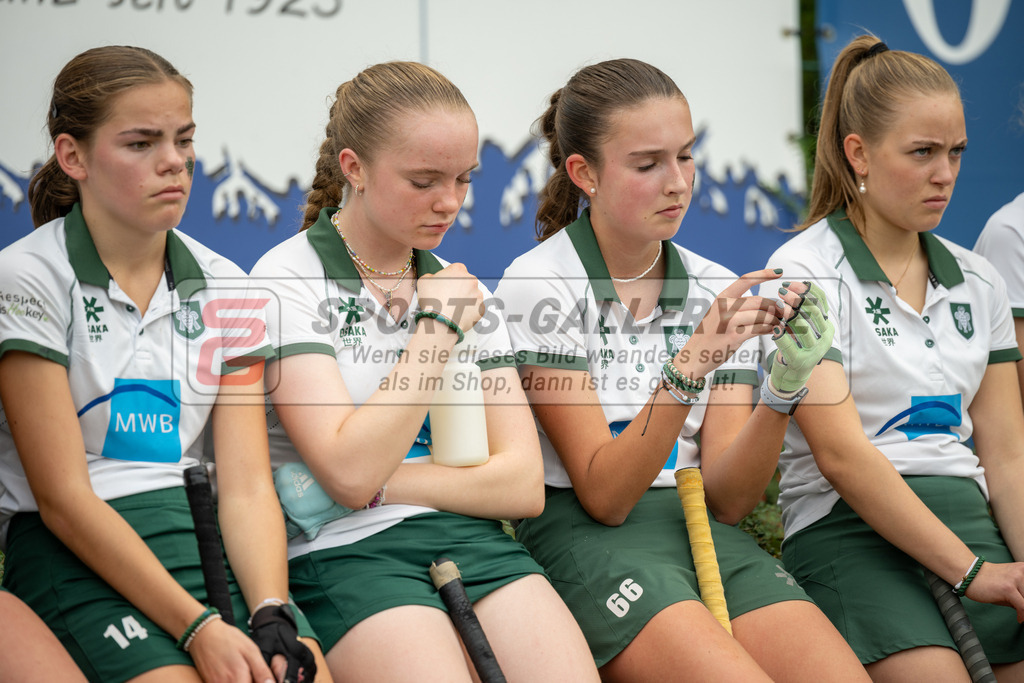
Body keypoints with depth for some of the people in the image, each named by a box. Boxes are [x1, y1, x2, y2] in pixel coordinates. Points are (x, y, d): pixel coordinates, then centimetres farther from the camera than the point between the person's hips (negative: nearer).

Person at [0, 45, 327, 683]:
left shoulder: (225, 288, 10)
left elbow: (247, 487, 3)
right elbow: (63, 498, -10)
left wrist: (273, 617, -17)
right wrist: (198, 628, -20)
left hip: (202, 534, 4)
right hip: (76, 551, -4)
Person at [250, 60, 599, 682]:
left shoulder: (462, 291, 15)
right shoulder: (287, 281, -2)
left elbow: (523, 485, 7)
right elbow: (349, 470, -14)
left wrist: (379, 485, -7)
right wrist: (438, 326, -7)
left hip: (472, 540, 4)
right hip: (346, 555, -4)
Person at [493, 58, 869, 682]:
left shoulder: (717, 291, 11)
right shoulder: (538, 285, -4)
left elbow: (729, 498, 1)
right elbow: (603, 496, -12)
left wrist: (785, 387, -15)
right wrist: (690, 366, -24)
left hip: (704, 530, 5)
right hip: (582, 532, -4)